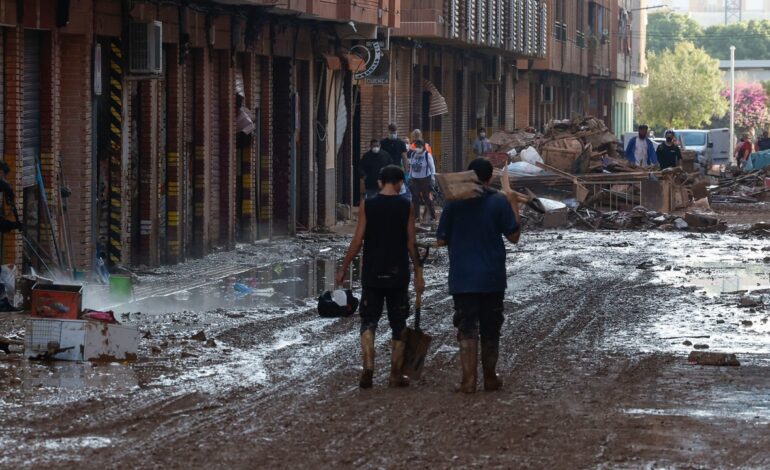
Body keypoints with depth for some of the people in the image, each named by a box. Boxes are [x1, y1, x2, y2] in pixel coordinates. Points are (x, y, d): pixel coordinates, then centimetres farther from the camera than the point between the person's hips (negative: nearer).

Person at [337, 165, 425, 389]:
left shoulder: (367, 205, -4)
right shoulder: (406, 207, -3)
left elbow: (358, 241, -6)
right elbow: (411, 242, -3)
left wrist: (343, 269, 3)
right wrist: (418, 273, 4)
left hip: (372, 274, 0)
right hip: (398, 275, 0)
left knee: (368, 322, 5)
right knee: (398, 326, 10)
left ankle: (368, 368, -13)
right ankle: (396, 375, 13)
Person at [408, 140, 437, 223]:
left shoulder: (427, 155, -10)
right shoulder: (412, 154, 5)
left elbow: (432, 167, -6)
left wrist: (433, 178, -9)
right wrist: (410, 177, 15)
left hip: (425, 179, -5)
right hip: (415, 179, 5)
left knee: (427, 198, -4)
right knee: (415, 198, 4)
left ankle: (433, 216, 6)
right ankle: (416, 216, 11)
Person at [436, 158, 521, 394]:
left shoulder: (454, 203, -4)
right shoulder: (500, 202, -5)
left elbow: (441, 240, 0)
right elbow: (513, 236, -1)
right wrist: (514, 208, 10)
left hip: (463, 278, -1)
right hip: (492, 277, 1)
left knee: (467, 330, 1)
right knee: (491, 330, 13)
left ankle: (468, 380, -6)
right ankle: (490, 378, 20)